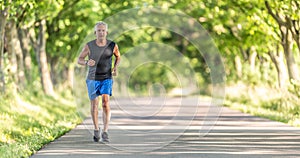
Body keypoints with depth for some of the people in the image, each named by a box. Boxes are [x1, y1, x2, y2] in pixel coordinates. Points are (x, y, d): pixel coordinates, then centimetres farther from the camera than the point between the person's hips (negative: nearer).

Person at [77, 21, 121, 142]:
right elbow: (79, 60, -3)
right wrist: (87, 63, -25)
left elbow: (118, 57, 11)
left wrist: (115, 68, -7)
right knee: (94, 104, 9)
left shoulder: (112, 45, -9)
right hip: (92, 79, 1)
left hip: (107, 79, -1)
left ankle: (105, 132, -19)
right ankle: (96, 129, 30)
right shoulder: (89, 46, -12)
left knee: (106, 102, -18)